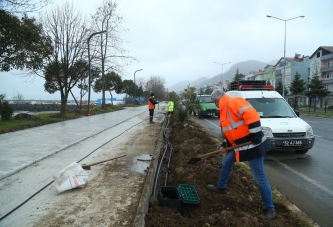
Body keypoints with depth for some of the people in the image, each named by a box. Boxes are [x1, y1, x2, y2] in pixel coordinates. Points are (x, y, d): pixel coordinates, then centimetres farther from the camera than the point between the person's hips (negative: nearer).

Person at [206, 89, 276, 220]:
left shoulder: (233, 103, -19)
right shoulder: (224, 110, 14)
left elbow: (252, 115, -30)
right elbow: (227, 130, 22)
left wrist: (256, 136, -30)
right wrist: (224, 145, 14)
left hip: (251, 145, -10)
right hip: (239, 146, 11)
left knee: (260, 178, -1)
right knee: (226, 162, 24)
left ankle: (270, 209, 13)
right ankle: (221, 187, 45)